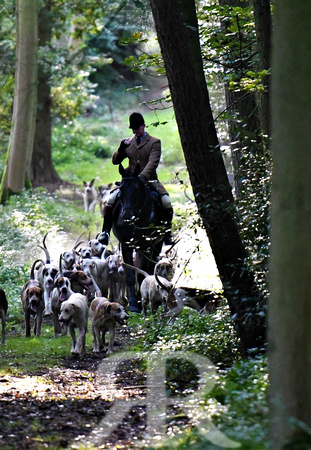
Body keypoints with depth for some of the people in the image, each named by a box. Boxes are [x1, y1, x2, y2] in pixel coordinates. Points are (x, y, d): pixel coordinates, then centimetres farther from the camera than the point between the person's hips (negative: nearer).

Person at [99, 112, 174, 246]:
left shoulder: (154, 142, 1)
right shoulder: (129, 143, 13)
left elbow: (152, 162, -13)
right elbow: (115, 161, 13)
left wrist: (143, 176, -30)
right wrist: (121, 149, -9)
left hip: (149, 180, -2)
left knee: (166, 203, -24)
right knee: (109, 201, -20)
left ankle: (167, 234, -6)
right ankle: (105, 232, -10)